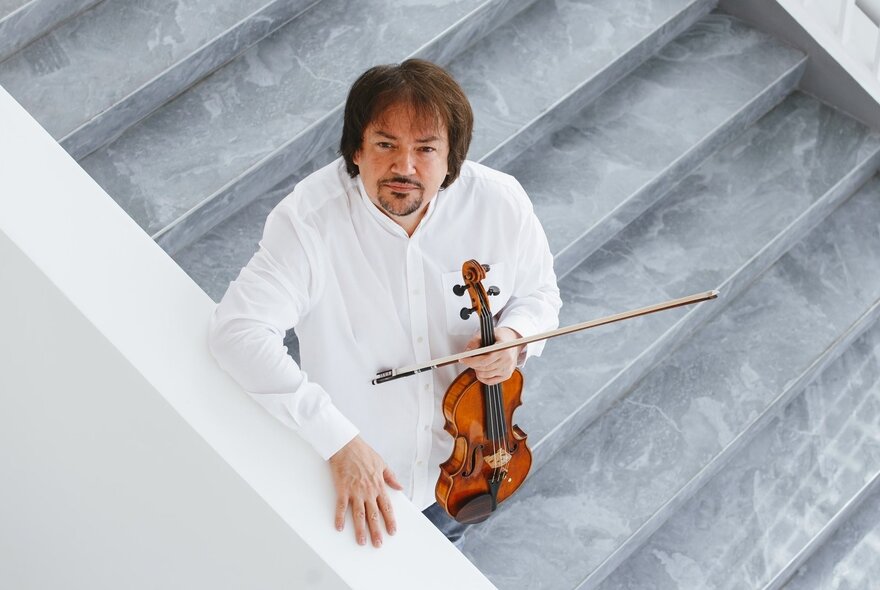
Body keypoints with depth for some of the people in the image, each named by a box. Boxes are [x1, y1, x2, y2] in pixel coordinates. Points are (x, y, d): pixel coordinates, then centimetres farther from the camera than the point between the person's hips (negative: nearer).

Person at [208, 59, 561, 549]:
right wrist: (339, 441, -46)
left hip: (461, 455, 3)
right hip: (351, 462, -2)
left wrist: (514, 335, -28)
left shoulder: (501, 204, -22)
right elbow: (239, 332, -39)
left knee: (444, 541, 33)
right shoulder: (310, 220, -32)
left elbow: (539, 292, -3)